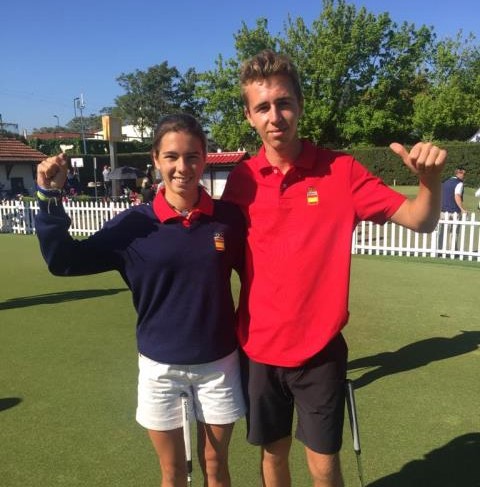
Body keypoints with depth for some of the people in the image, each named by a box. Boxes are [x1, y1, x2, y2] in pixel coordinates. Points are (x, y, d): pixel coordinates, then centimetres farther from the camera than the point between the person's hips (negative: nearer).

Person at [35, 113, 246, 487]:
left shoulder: (229, 218, -9)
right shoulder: (135, 224, -10)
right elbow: (63, 261, -7)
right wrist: (50, 197, -17)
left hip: (219, 364, 0)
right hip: (159, 367, 0)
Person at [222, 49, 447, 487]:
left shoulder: (341, 171, -10)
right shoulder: (241, 179, -4)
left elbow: (420, 220, -8)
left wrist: (430, 178, -28)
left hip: (319, 349, -2)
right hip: (259, 348, 2)